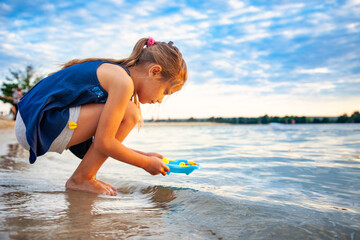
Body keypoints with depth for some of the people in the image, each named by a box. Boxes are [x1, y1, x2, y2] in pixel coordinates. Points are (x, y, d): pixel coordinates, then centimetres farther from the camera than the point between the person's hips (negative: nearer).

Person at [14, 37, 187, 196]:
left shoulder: (113, 72, 13)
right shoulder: (123, 81, -16)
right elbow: (103, 143, -18)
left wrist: (145, 155, 15)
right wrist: (146, 163, -5)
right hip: (36, 126, -10)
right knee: (128, 114, -16)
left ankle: (86, 176, 14)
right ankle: (80, 180, -3)